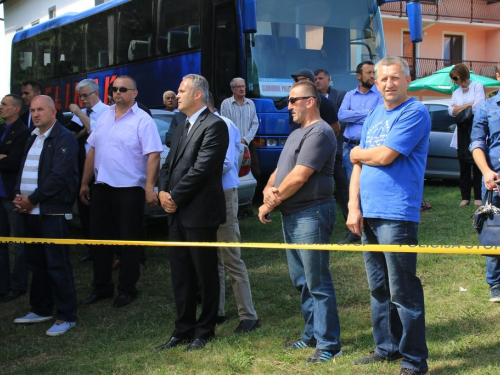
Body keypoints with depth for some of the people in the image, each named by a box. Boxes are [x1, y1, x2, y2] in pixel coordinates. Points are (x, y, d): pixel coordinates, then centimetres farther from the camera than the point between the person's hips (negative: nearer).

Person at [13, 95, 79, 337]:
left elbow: (58, 177, -17)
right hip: (30, 211, 8)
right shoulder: (33, 139, 18)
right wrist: (19, 196, 0)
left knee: (58, 266, -5)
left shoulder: (64, 139, -9)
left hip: (52, 212, -8)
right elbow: (24, 170, 18)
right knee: (36, 263, 15)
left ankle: (66, 317, 2)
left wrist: (32, 200, -14)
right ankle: (41, 310, 26)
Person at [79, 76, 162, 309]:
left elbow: (153, 156, -15)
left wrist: (149, 188, -22)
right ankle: (101, 287, 25)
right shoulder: (104, 117, 11)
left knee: (129, 241, 4)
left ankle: (127, 290, 16)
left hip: (129, 190, -6)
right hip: (101, 188, 6)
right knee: (100, 238, 12)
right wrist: (85, 183, 13)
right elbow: (93, 151, 15)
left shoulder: (142, 121, -8)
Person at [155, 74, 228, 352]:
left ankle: (204, 331, 15)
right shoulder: (183, 128, 18)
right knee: (180, 274, 12)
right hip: (178, 214, 9)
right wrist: (163, 191, -1)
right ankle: (183, 330, 22)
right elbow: (170, 164, 17)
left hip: (200, 213, -9)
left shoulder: (214, 125, -11)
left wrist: (175, 197, -13)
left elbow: (201, 169, -18)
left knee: (205, 274, 4)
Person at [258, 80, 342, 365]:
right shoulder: (296, 134, 19)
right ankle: (312, 335, 25)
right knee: (302, 281, 15)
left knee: (317, 283, -7)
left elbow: (298, 177, -19)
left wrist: (270, 205, -10)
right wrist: (268, 190, -5)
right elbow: (280, 170, 18)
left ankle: (328, 344, -2)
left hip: (311, 215, -10)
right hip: (291, 216, 10)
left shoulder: (319, 133, -14)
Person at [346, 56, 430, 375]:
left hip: (397, 214, -8)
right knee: (379, 288, 15)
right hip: (369, 215, 8)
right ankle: (387, 348, 27)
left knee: (403, 291, -5)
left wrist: (358, 153, 3)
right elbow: (359, 165, 15)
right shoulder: (374, 117, 18)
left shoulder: (415, 113, -8)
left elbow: (385, 156, -17)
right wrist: (354, 207, 3)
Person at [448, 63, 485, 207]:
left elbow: (478, 107, -13)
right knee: (464, 165, 3)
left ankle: (478, 197, -4)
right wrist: (468, 105, -7)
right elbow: (451, 111, 3)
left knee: (477, 163, -6)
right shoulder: (456, 93, 16)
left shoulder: (477, 86, 0)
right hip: (462, 129, 5)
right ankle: (465, 197, 6)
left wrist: (459, 107, -1)